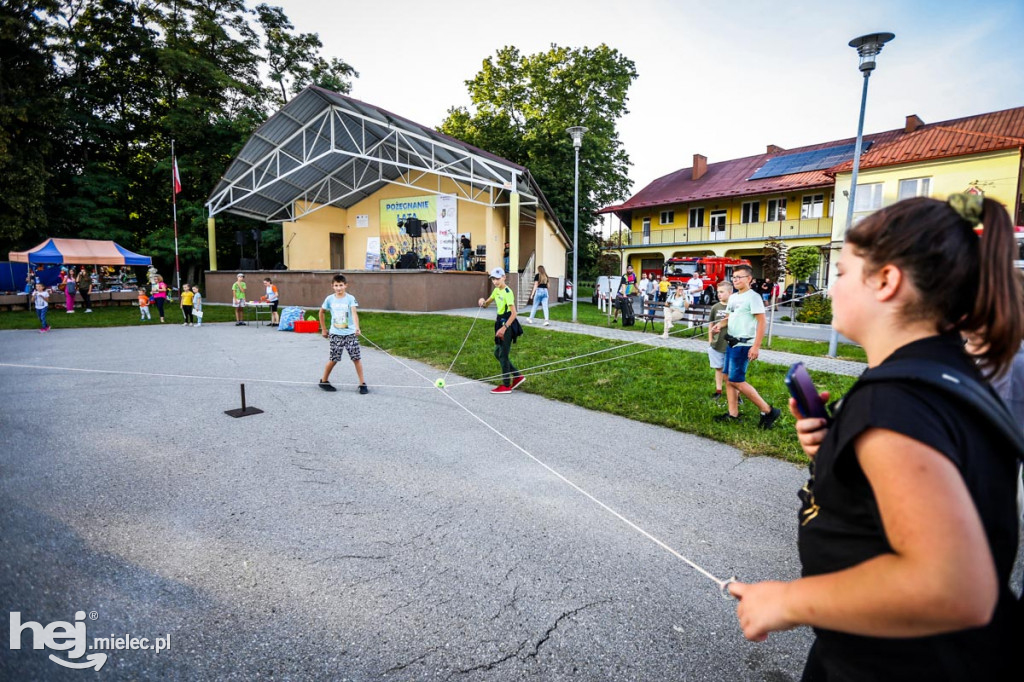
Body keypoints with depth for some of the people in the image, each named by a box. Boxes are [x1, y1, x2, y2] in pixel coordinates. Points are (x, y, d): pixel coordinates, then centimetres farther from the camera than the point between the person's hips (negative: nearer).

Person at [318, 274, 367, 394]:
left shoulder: (350, 298, -9)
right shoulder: (329, 299, -1)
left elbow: (354, 313, -23)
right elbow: (322, 312, 15)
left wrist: (357, 327, -39)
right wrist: (323, 329, 14)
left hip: (350, 333, -1)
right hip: (335, 334, 1)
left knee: (357, 358, -2)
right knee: (334, 359, 5)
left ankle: (362, 383, 7)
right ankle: (324, 381, 25)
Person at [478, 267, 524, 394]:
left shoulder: (507, 292, -18)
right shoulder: (496, 290, 8)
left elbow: (514, 314, -22)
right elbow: (486, 303, 19)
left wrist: (504, 328, -26)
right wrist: (483, 302, -5)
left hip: (508, 325, -9)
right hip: (500, 323, 9)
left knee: (503, 355, -2)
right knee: (497, 354, 13)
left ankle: (506, 385, 10)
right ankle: (517, 376, 23)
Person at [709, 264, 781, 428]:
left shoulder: (753, 296, -12)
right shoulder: (733, 297, 13)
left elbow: (761, 322, -16)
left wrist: (756, 346, -22)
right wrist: (720, 324, -1)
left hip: (743, 345, -9)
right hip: (731, 343, 9)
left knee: (736, 380, -9)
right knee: (729, 378, 10)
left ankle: (768, 411, 1)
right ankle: (733, 414, 18)